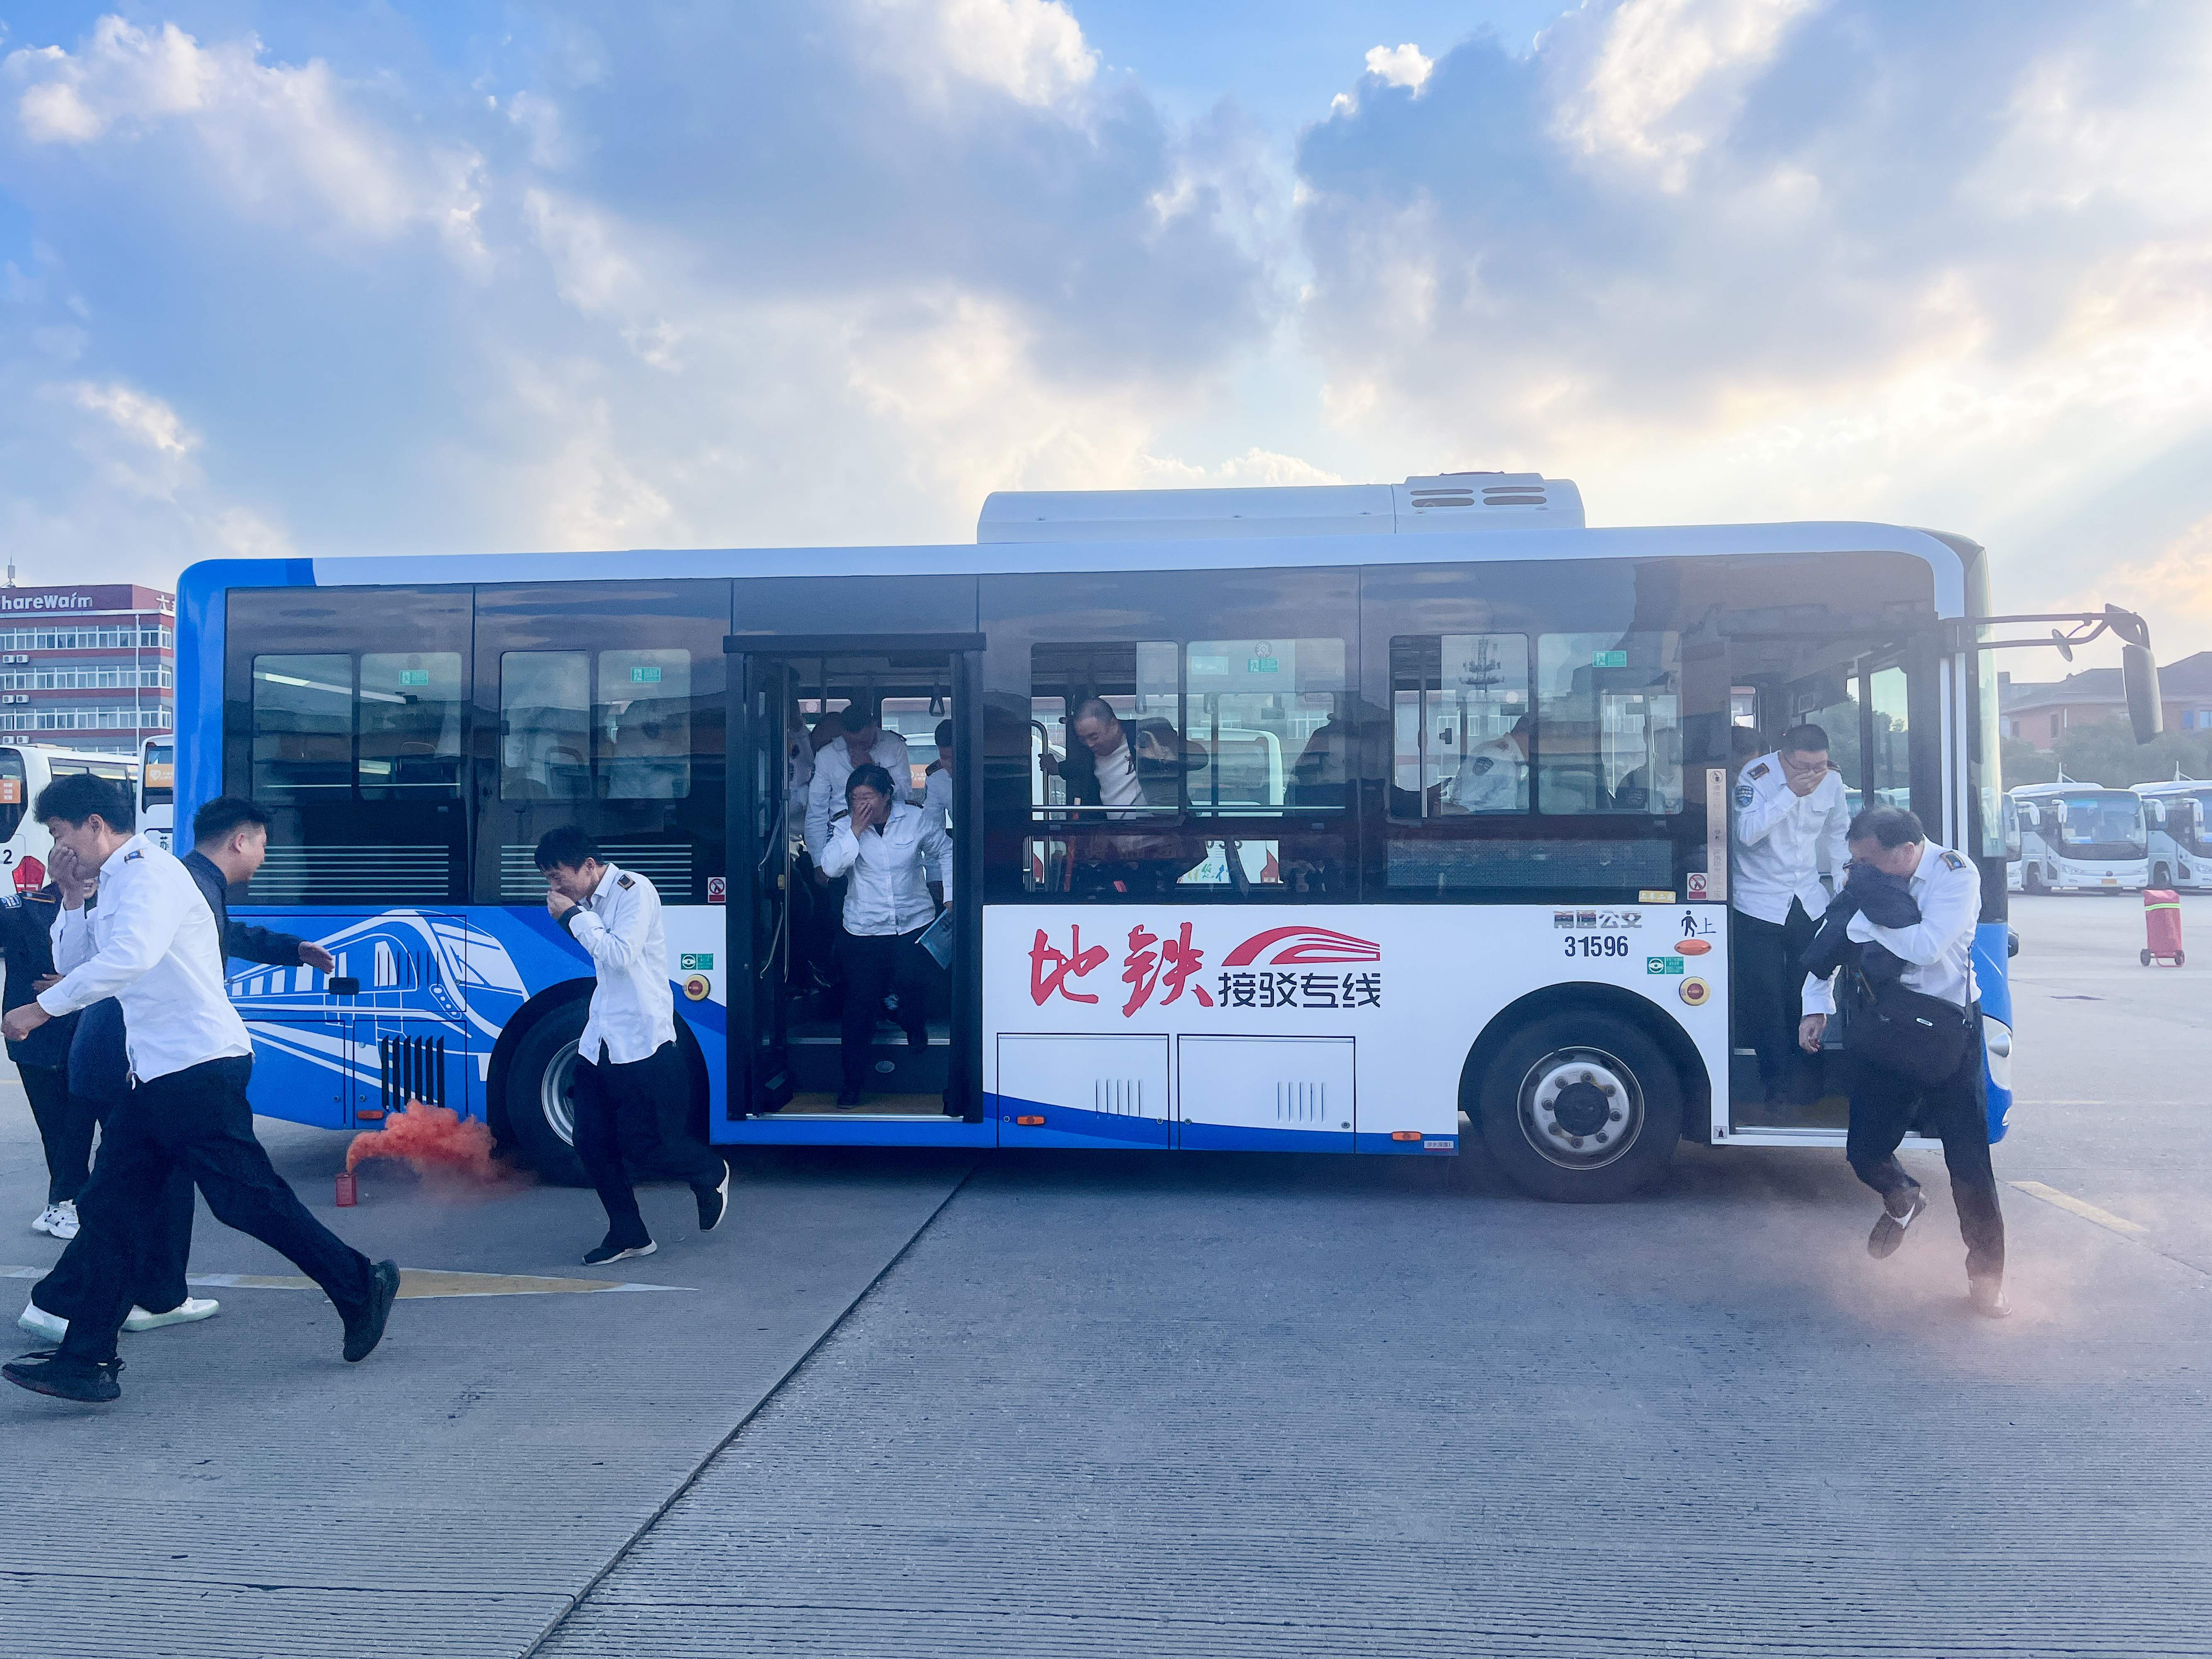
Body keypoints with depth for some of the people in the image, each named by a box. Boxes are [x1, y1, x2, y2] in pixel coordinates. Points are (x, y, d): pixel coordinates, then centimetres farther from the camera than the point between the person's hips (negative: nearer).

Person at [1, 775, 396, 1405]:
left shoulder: (150, 872, -11)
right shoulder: (112, 886, 20)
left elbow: (128, 959, -27)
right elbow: (72, 968, 22)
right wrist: (72, 899, 12)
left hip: (199, 1068, -10)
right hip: (153, 1076, 10)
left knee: (248, 1200, -5)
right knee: (107, 1211, 6)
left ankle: (360, 1285, 9)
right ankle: (87, 1362, 10)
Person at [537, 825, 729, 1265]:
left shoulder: (633, 890, -12)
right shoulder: (591, 902, 11)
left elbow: (621, 954, -22)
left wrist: (573, 915, -15)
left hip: (640, 1042, -8)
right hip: (599, 1041, 8)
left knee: (640, 1141, -4)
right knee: (592, 1143, 6)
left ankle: (710, 1174, 24)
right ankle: (628, 1235, 20)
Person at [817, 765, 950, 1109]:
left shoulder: (916, 819, -3)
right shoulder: (846, 826, -3)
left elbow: (945, 850, 11)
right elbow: (831, 866, -17)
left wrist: (950, 896, 7)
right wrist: (856, 831, -22)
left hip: (914, 924, 0)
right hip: (864, 929, 0)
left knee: (914, 990, -6)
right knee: (860, 1004, -1)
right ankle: (852, 1082, 10)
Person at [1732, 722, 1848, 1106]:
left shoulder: (1832, 780, 0)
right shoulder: (1756, 776, -14)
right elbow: (1748, 832, -26)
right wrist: (1790, 792, -27)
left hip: (1809, 901, 4)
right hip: (1760, 903, -4)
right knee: (1765, 995, -3)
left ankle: (1802, 1073, 25)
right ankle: (1776, 1078, 11)